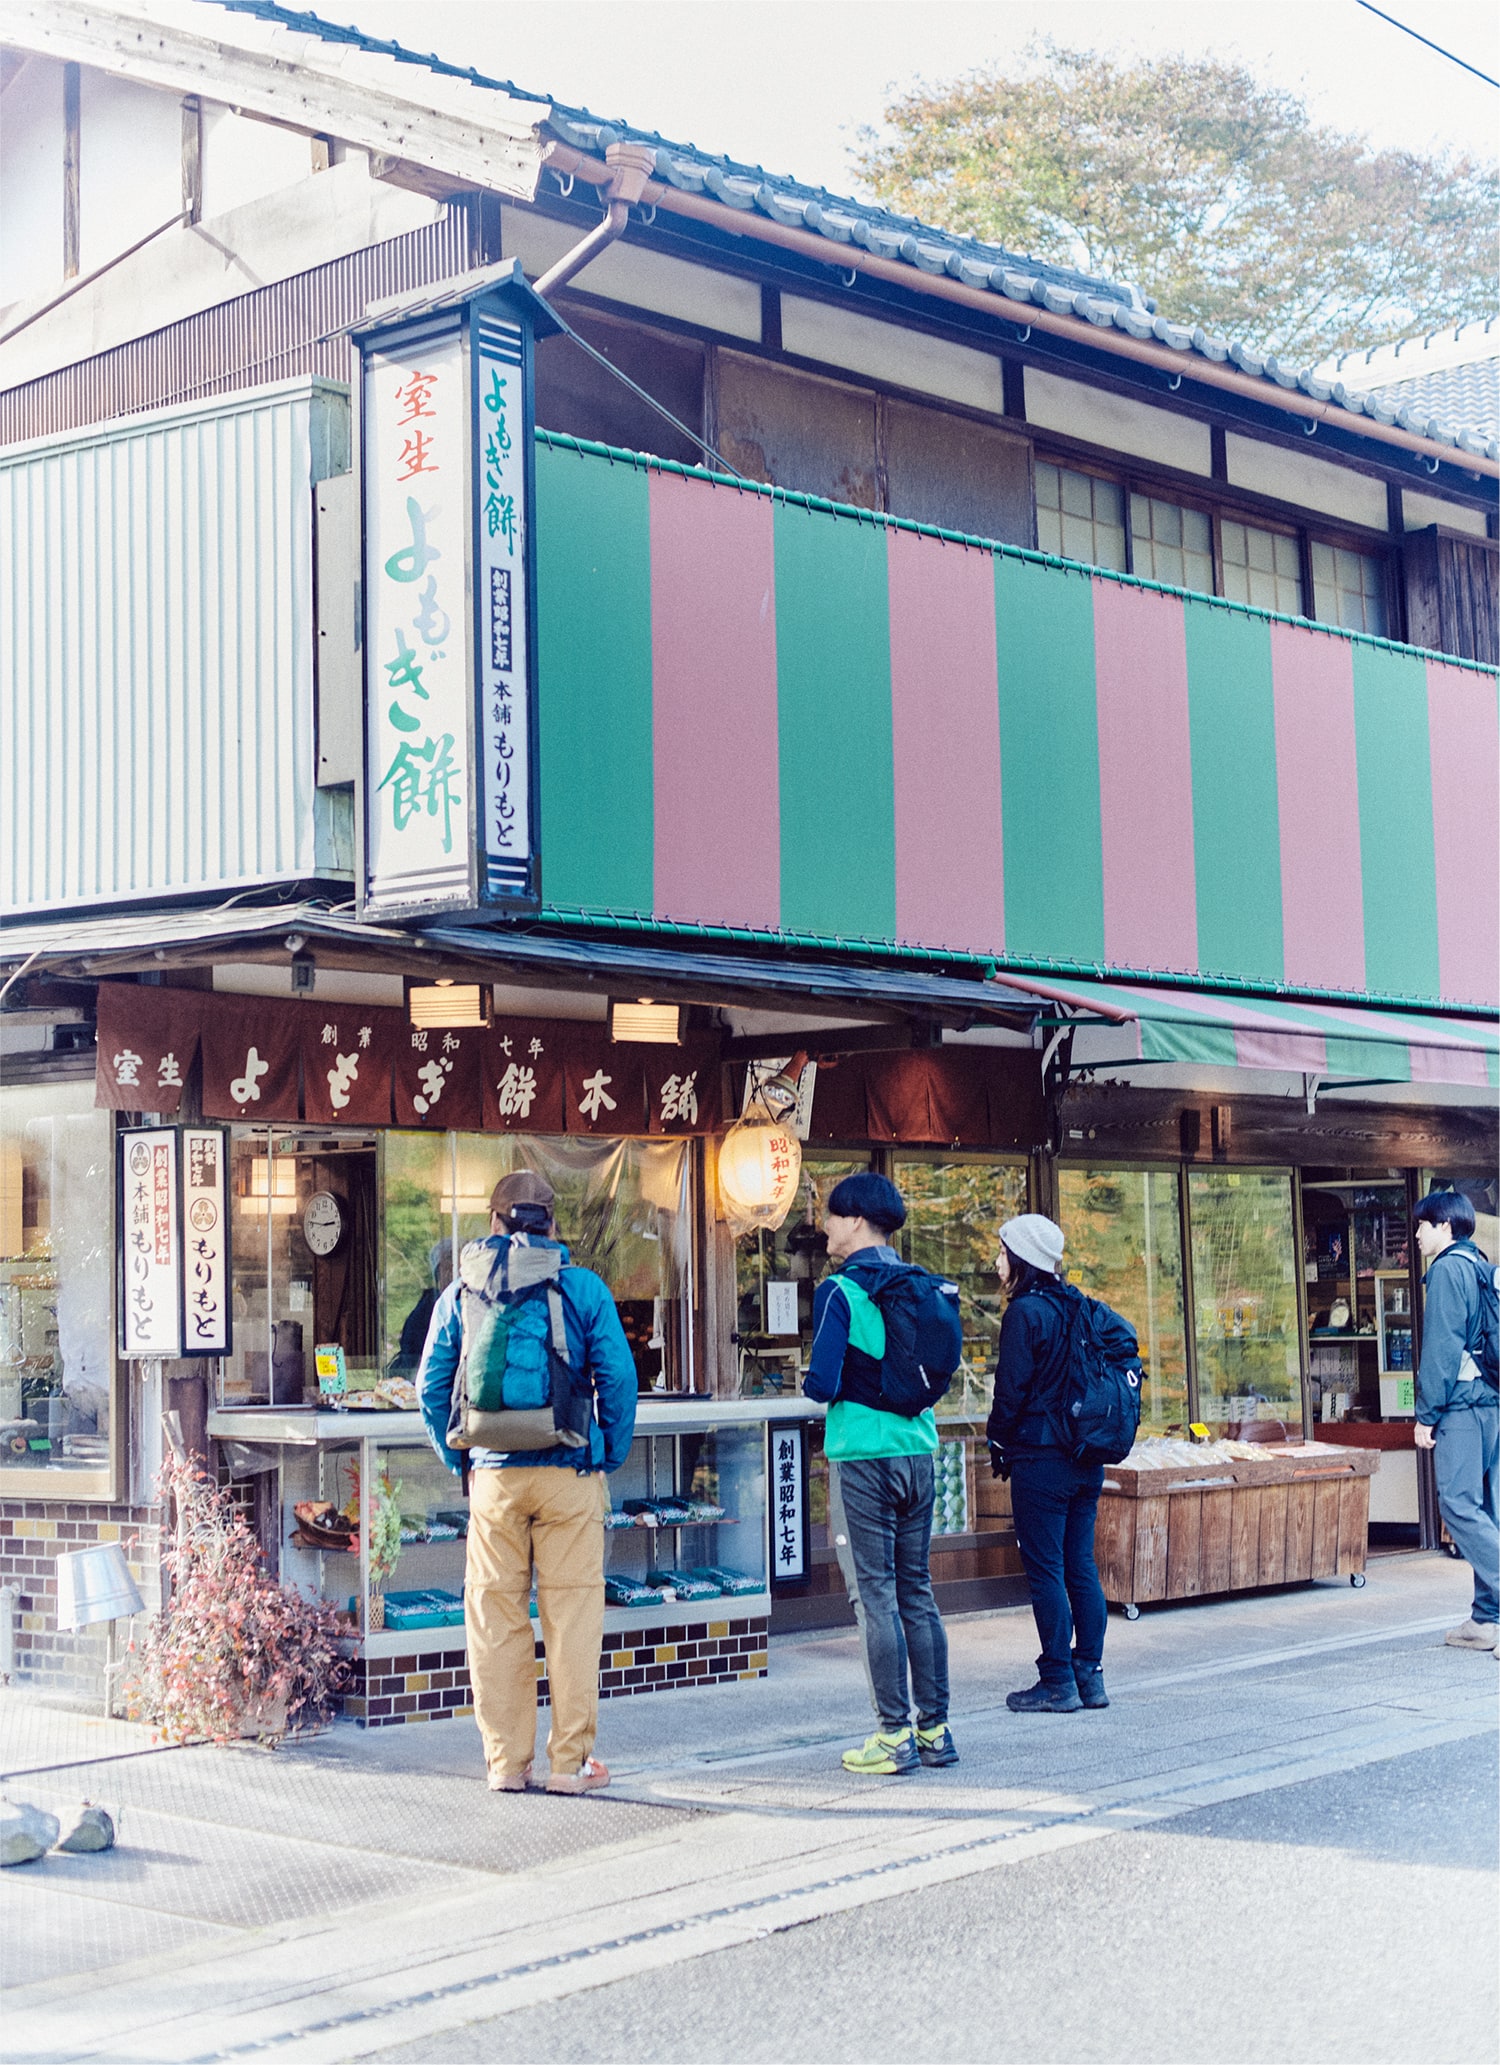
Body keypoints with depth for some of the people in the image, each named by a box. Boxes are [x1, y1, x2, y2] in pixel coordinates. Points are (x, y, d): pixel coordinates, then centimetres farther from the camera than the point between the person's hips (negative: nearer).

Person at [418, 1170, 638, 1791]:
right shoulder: (584, 1288, -1)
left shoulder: (461, 1293, 4)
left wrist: (459, 1459, 13)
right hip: (569, 1472, -1)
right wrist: (611, 1455, 6)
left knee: (496, 1617, 8)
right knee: (572, 1612, 4)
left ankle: (506, 1761, 12)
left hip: (493, 1477, 1)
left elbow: (431, 1386, 5)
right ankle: (571, 1760, 6)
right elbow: (618, 1377, -5)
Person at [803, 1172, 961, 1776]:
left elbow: (822, 1382, -16)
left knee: (874, 1595, -2)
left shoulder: (840, 1291, -11)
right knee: (916, 1590, 12)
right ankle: (935, 1729, 16)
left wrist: (809, 1383, 5)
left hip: (861, 1455, -6)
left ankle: (896, 1737, -1)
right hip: (917, 1448, 6)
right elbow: (947, 1359, 17)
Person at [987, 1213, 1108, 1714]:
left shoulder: (1025, 1311, -14)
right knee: (1080, 1565, 11)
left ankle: (1058, 1683, 1)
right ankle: (1090, 1676, 14)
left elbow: (1012, 1390, -14)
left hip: (1040, 1457, -8)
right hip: (1086, 1458, 8)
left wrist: (999, 1443, 1)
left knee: (1045, 1569, -2)